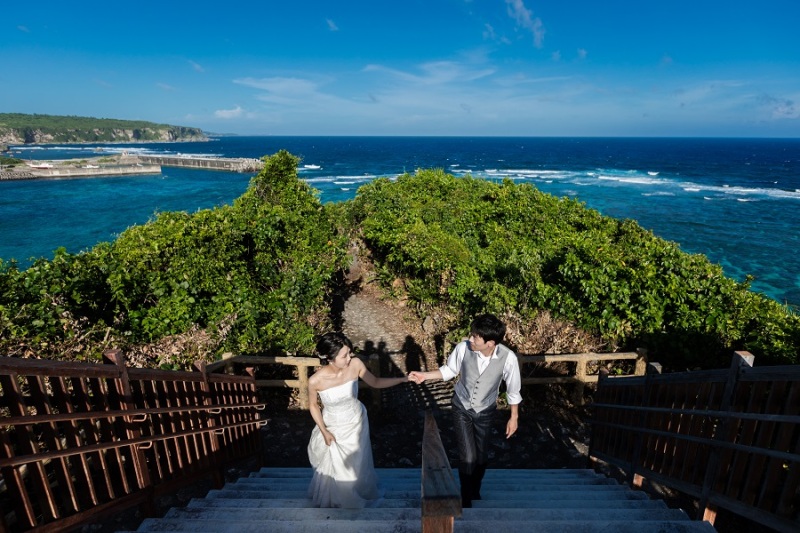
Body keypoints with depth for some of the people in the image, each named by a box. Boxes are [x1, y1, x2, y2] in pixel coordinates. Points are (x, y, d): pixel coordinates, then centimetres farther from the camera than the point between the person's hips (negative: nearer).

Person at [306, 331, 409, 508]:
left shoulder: (355, 364, -27)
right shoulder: (315, 381, -31)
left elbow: (376, 382, -10)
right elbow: (313, 405, -10)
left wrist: (404, 379, -17)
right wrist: (324, 431, -12)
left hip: (356, 423, 2)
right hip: (332, 427, -2)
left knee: (355, 465, 23)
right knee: (332, 468, 19)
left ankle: (353, 497, 56)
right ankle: (331, 500, 54)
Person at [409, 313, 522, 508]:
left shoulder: (508, 358, -29)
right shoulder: (463, 348, -27)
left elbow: (513, 390, -11)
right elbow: (449, 370, -6)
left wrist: (514, 417, -1)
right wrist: (425, 375, -15)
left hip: (485, 411, 1)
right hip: (461, 407, 0)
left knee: (482, 455, 17)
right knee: (467, 456, 0)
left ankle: (475, 489, 50)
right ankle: (466, 497, 29)